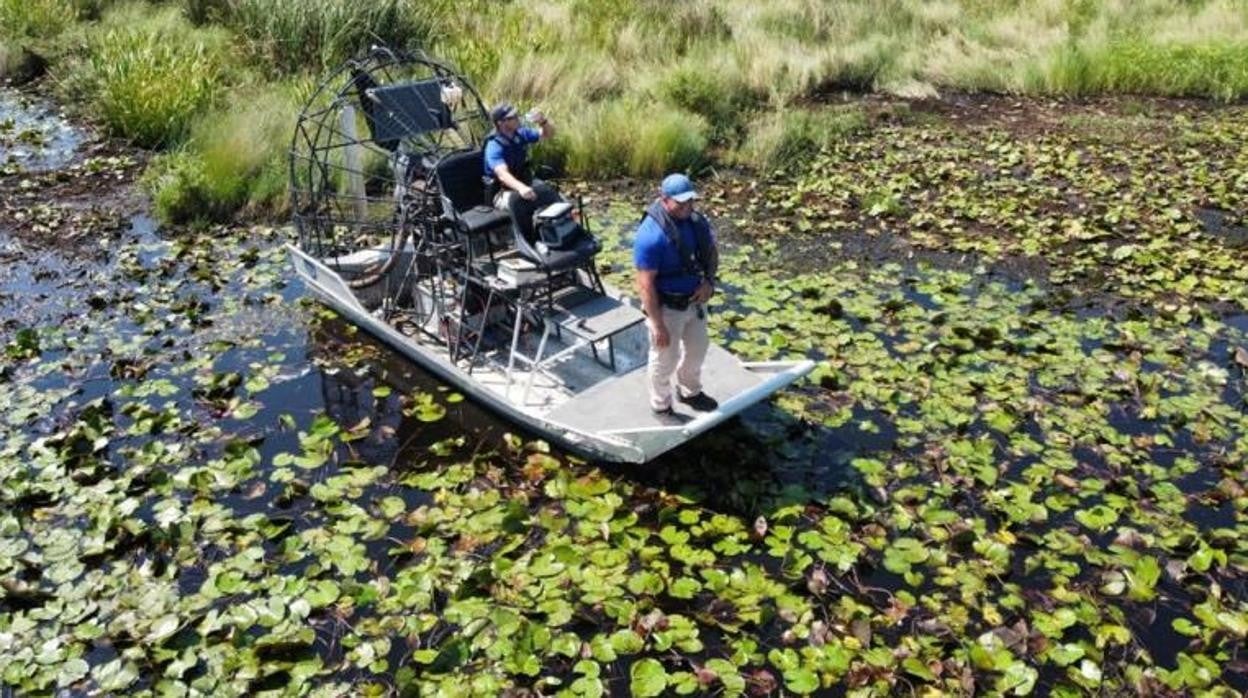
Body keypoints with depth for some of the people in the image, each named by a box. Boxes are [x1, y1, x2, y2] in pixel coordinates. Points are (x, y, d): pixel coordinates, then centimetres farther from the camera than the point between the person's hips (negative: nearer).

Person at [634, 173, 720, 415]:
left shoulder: (696, 221, -7)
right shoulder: (651, 234, -29)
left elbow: (711, 253, 10)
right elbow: (645, 284, -26)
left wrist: (709, 281, -10)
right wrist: (658, 325, -23)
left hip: (695, 301, 7)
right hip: (667, 308, -7)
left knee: (697, 349, 26)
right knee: (665, 360, 12)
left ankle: (690, 392, 52)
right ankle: (662, 407, 36)